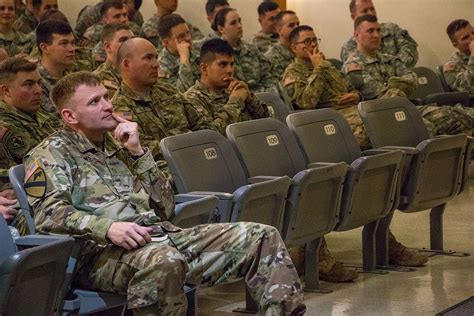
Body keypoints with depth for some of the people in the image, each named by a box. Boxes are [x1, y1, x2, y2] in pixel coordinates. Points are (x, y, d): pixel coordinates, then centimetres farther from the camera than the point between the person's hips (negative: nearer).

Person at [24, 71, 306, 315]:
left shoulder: (117, 144, 26)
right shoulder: (51, 155, 8)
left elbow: (166, 208, 18)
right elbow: (48, 213, -11)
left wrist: (138, 152, 8)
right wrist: (107, 227, -26)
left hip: (164, 236, 7)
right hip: (105, 252, -7)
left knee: (263, 237, -5)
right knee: (164, 261, -42)